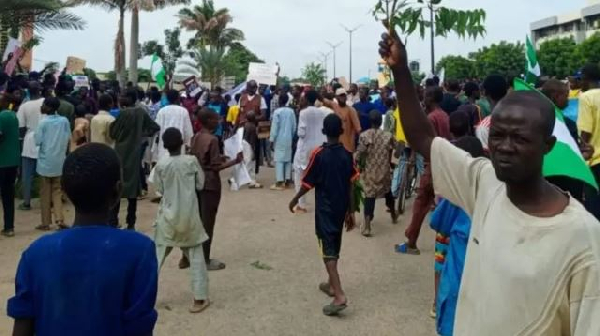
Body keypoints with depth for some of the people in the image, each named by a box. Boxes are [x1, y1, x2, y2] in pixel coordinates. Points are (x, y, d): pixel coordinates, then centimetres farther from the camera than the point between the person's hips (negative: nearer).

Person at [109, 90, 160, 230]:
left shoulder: (123, 113, -15)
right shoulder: (141, 112, 0)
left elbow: (112, 133, -7)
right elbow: (155, 127, 7)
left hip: (120, 153, -4)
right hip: (135, 154, 5)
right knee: (132, 187, 9)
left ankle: (113, 221, 5)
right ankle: (131, 223, 11)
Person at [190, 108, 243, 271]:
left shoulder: (195, 138, 7)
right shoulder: (212, 139, -17)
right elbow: (216, 166, -19)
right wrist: (235, 161, -15)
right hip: (210, 184, -8)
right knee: (207, 222, 2)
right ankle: (205, 260, 11)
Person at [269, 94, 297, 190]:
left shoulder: (277, 112, -11)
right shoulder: (291, 111, 3)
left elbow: (274, 127, -11)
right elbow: (294, 126, 7)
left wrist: (272, 140, -6)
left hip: (279, 139, -5)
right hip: (289, 139, 5)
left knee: (279, 159, -3)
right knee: (288, 159, 12)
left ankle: (280, 183, -6)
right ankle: (287, 180, 15)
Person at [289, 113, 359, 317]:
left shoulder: (318, 154, -14)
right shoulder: (347, 154, -2)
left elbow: (308, 184, -10)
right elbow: (350, 186, 1)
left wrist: (295, 200, 8)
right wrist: (350, 211, 10)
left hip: (325, 209, -5)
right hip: (341, 208, 5)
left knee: (328, 249, -5)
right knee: (335, 246, 20)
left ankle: (339, 296, -14)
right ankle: (331, 285, 34)